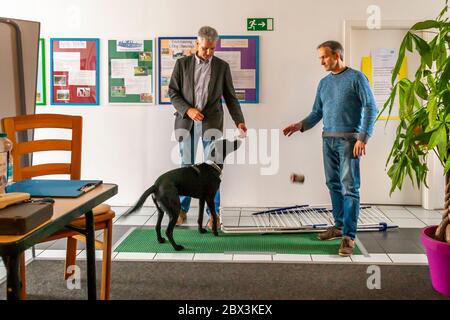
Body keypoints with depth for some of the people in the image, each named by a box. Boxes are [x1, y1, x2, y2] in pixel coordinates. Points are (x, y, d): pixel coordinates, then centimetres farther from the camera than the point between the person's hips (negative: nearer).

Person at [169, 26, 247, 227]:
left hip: (211, 122, -1)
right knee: (186, 166, 7)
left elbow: (230, 97, 5)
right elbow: (173, 92, 3)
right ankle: (182, 209, 19)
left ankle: (214, 212, 7)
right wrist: (187, 110, -12)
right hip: (186, 121, 1)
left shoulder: (222, 67, 5)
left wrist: (239, 121, -6)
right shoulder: (182, 64, 5)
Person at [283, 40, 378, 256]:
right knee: (333, 184, 11)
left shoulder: (356, 78, -3)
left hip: (348, 140, -6)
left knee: (349, 187, -10)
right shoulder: (324, 83, 15)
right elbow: (317, 113, 17)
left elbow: (371, 108, -7)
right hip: (328, 140, 7)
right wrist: (300, 126, -1)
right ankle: (339, 226, 23)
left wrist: (363, 137, -15)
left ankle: (349, 236, -10)